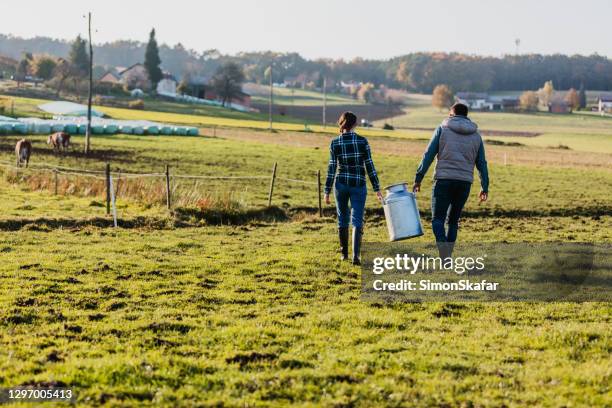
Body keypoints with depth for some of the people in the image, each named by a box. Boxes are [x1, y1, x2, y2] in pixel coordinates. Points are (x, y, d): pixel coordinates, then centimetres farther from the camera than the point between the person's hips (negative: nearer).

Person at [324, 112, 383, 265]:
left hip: (341, 184, 1)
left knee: (342, 219, 17)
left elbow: (331, 168, -3)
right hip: (358, 184, -1)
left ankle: (344, 253, 26)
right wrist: (377, 188, 1)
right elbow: (369, 166, -5)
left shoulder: (335, 143, -3)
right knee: (357, 221, 0)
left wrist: (327, 191, 3)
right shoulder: (362, 141, -6)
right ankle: (356, 255, -15)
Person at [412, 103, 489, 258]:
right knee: (453, 220, 16)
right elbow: (481, 163, 13)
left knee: (438, 220, -1)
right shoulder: (476, 135, 13)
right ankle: (446, 257, 18)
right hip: (465, 183, 4)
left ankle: (445, 257, -19)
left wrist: (418, 179, 1)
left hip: (444, 181, -3)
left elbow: (428, 156, -2)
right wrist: (485, 187, 19)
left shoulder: (442, 129, 3)